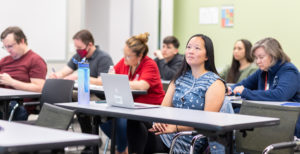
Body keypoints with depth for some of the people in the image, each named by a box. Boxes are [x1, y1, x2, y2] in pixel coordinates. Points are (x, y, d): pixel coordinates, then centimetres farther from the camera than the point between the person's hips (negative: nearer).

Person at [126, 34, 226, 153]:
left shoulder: (215, 83, -1)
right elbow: (164, 106, 12)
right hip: (166, 131, 6)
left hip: (189, 142, -6)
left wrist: (175, 127, -23)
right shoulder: (180, 78, 20)